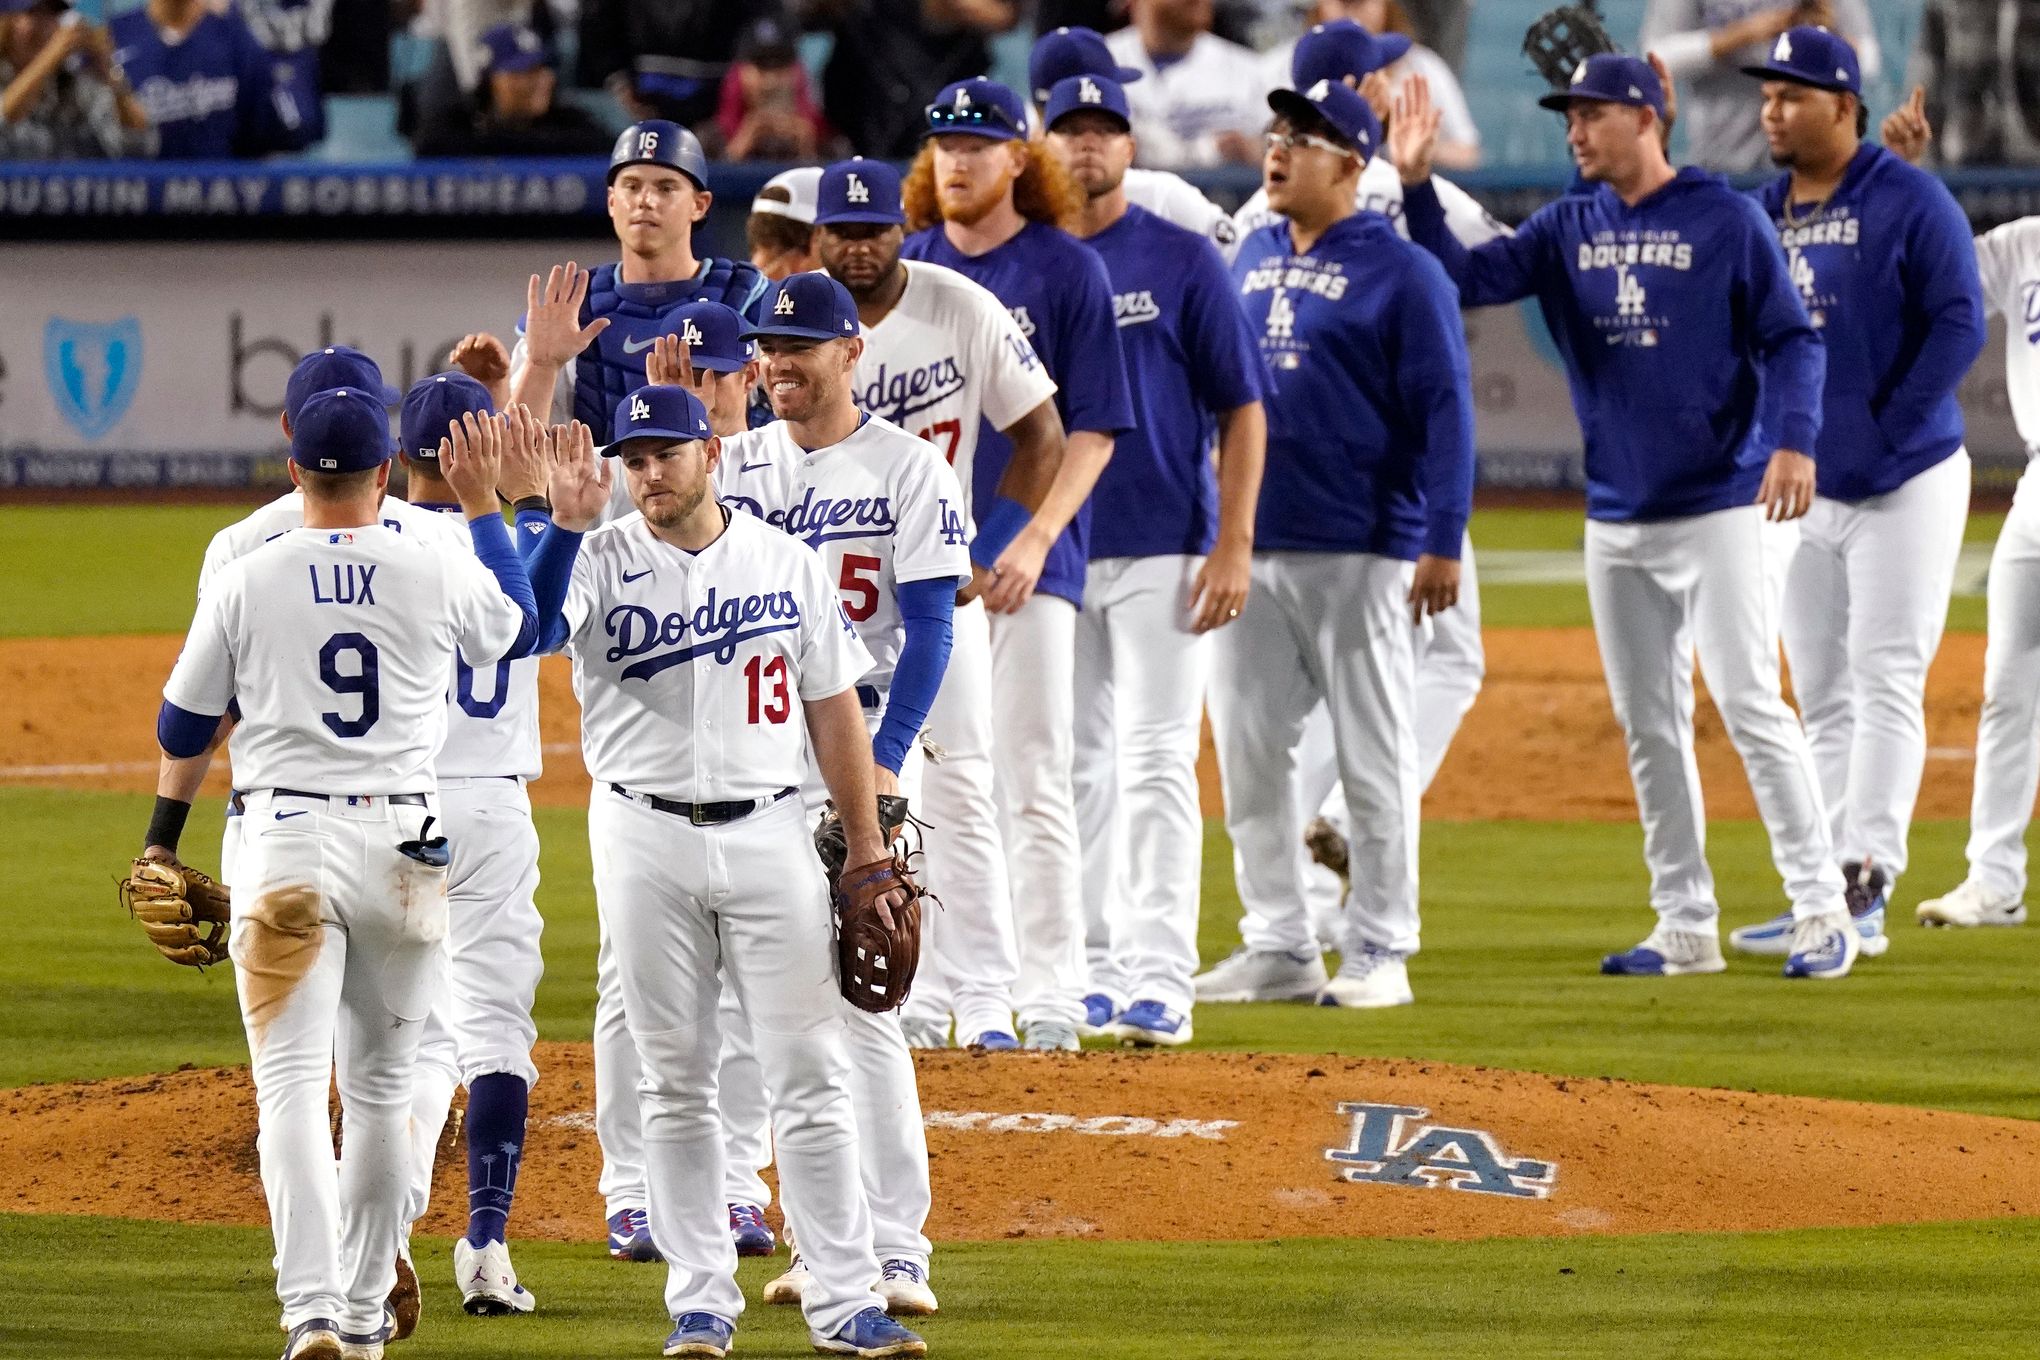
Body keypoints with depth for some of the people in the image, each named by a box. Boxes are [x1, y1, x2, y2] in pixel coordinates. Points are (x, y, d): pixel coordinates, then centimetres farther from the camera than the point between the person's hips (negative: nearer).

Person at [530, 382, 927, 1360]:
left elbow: (833, 709, 8)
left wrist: (867, 855, 6)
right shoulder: (602, 564, -1)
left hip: (770, 833, 1)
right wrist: (566, 524, -31)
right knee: (675, 1083, 4)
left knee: (810, 1075, -1)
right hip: (646, 841, -1)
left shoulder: (787, 563, 5)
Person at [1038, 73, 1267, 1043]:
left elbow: (1241, 408, -2)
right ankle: (1095, 975, 14)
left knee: (1157, 764, -8)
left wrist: (1233, 545, -11)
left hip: (1163, 553, -4)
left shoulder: (1183, 261, -1)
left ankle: (1161, 983, -10)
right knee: (1076, 770, 7)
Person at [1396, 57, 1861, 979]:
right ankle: (1685, 927, 13)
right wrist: (1415, 184, -11)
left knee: (1749, 703, -12)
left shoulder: (1727, 221, -5)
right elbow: (1463, 281, 1)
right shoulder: (1566, 230, 9)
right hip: (1617, 517, 6)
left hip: (1724, 508, -6)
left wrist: (1794, 440, -23)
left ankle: (1821, 912, -9)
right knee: (1648, 724, 7)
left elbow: (1792, 339, -8)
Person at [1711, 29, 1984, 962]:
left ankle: (1862, 892, -13)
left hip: (1904, 488, -6)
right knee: (1823, 701, 7)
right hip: (1801, 490, 6)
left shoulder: (1910, 203, -7)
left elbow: (1958, 326, -13)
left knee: (1885, 685, -10)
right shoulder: (1758, 213, 10)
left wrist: (1883, 436, -16)